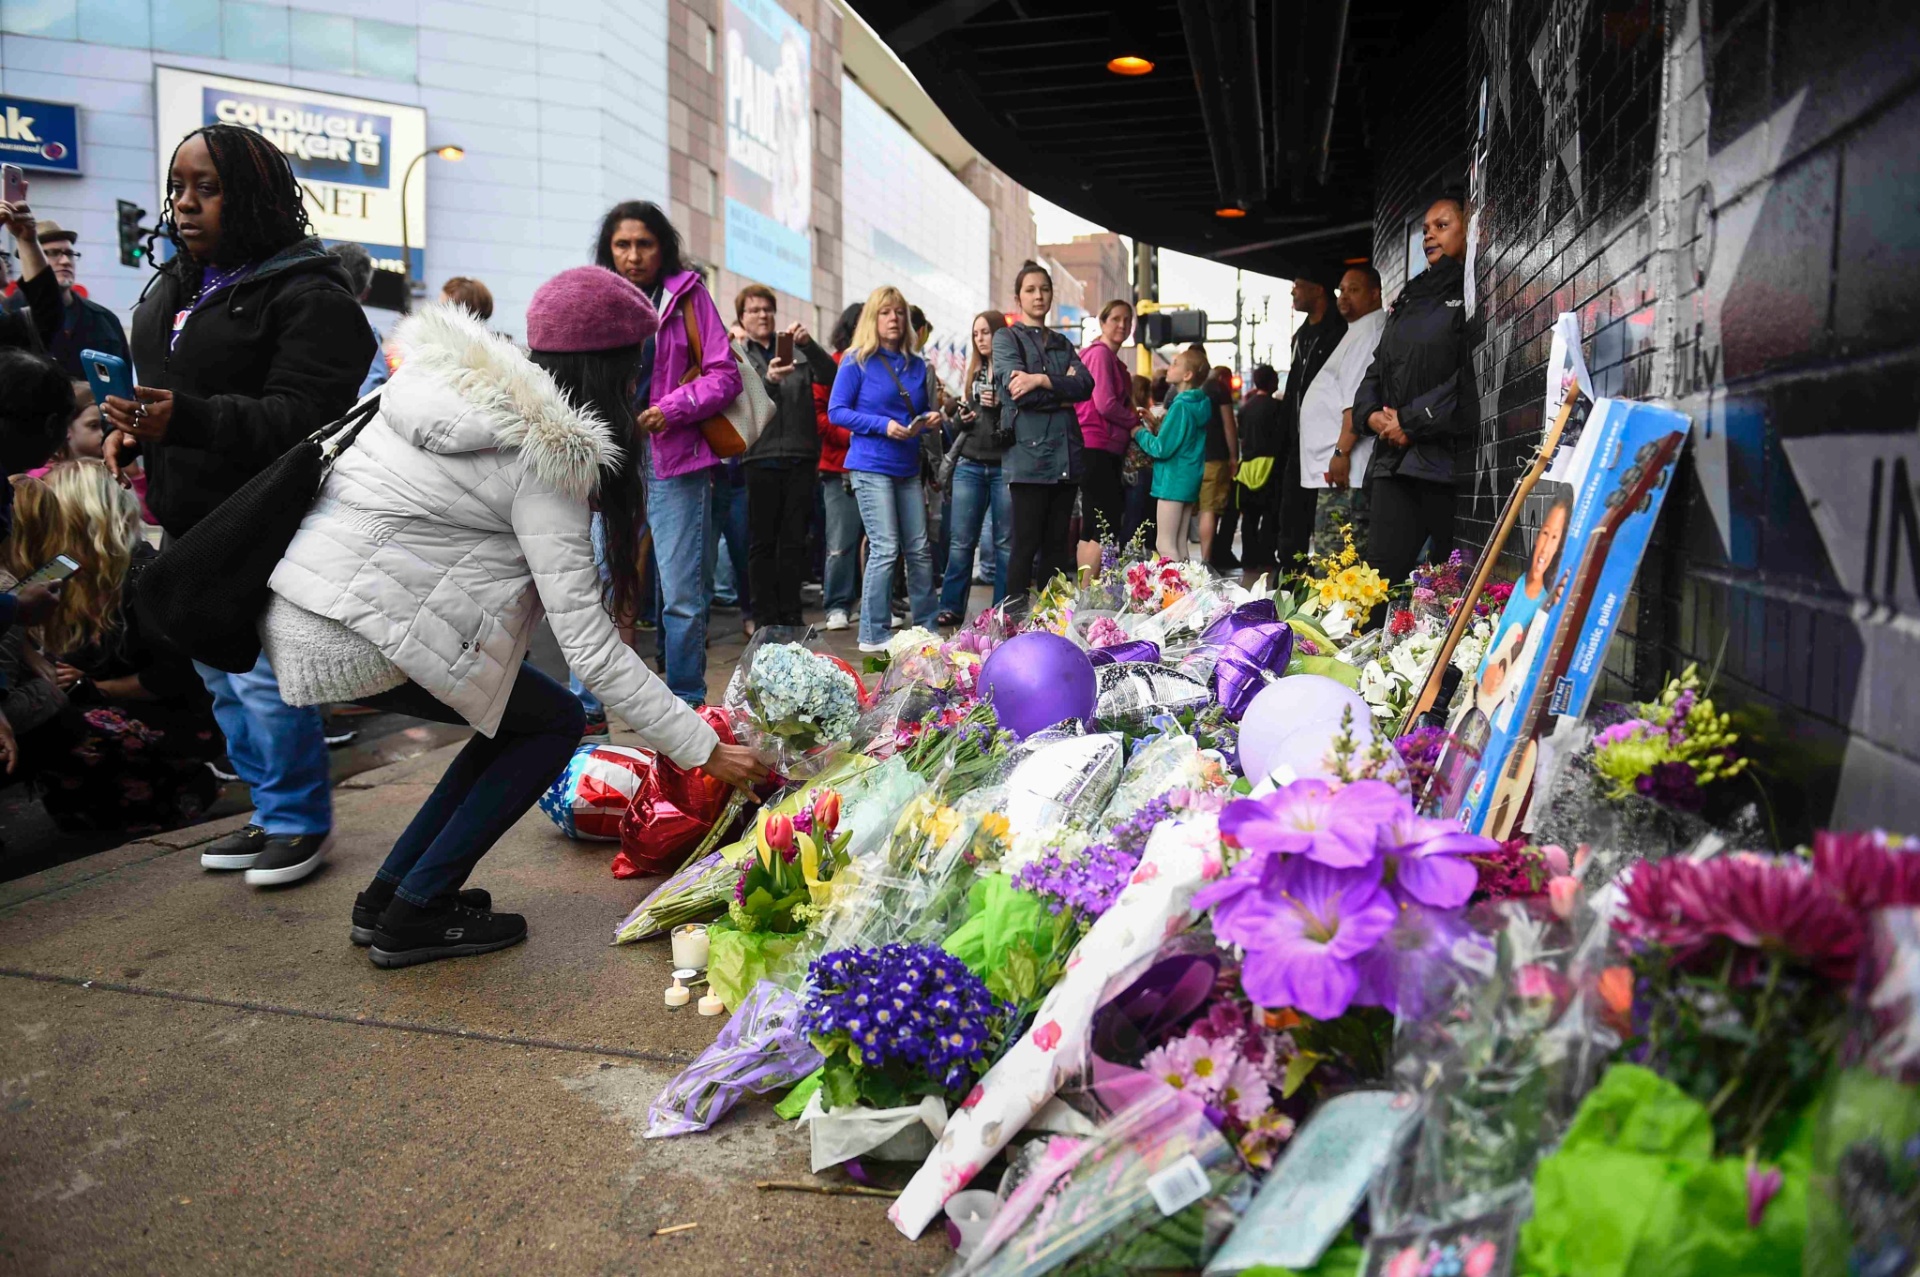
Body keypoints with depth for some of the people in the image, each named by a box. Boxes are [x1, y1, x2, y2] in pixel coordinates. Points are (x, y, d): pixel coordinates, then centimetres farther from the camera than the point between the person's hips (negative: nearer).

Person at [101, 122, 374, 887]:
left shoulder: (306, 295, -13)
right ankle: (270, 812, 29)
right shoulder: (172, 287, 15)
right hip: (190, 523, 9)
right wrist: (128, 427, 7)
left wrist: (186, 420, -34)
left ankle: (300, 821, 11)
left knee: (264, 680, -8)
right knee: (219, 678, 15)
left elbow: (301, 416, -23)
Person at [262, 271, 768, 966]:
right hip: (357, 636, -8)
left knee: (520, 715, 16)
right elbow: (588, 643, -18)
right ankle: (414, 915, 8)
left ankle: (389, 893, 22)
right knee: (555, 722, 4)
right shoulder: (546, 461, -15)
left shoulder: (457, 380, 8)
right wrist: (704, 750, -15)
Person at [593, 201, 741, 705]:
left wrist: (672, 409, -12)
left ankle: (686, 705, 12)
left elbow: (725, 375, 1)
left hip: (675, 463, -3)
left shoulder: (687, 295, 4)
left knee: (683, 596, 0)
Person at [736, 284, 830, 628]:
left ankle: (791, 614, 13)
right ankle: (768, 616, 8)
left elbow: (830, 375, -2)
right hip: (761, 458, -2)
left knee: (795, 540, 6)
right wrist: (768, 381, -24)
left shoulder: (798, 350, 14)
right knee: (762, 541, 2)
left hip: (800, 457, 2)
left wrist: (808, 344, -18)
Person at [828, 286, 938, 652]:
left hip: (908, 468, 6)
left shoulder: (916, 365, 13)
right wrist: (883, 425, -16)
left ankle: (926, 627, 20)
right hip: (871, 467, -6)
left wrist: (930, 417, -2)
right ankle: (873, 635, 0)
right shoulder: (857, 362, -2)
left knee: (919, 550, 8)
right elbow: (836, 411, -6)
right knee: (885, 549, -9)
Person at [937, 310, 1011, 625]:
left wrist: (1000, 406, -17)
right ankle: (951, 607, 9)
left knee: (1005, 542, 2)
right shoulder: (972, 374, 17)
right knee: (960, 540, 3)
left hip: (1005, 466, -5)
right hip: (970, 465, 5)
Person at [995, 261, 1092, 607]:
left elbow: (1086, 384, 2)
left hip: (1065, 454, 6)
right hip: (1029, 452, -6)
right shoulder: (1006, 338, 6)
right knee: (1027, 543, -8)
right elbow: (1016, 391, -11)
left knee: (1058, 543, 5)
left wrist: (1042, 380, -12)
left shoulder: (1062, 344, 22)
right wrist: (1062, 389, -2)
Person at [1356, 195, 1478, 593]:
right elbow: (1378, 368, 23)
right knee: (1381, 573, -2)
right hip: (1394, 457, 6)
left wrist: (1413, 422, -10)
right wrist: (1372, 414, 2)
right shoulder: (1409, 298, 25)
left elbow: (1472, 376, -12)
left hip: (1446, 454, -6)